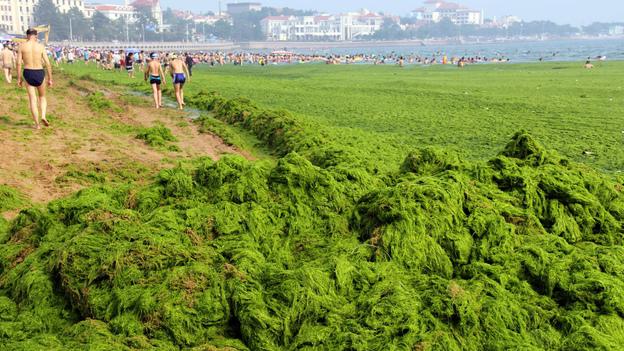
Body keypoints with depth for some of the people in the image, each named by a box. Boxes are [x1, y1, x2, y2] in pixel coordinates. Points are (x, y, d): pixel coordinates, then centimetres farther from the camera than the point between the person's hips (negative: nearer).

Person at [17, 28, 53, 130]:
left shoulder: (22, 46, -1)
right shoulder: (41, 46, -2)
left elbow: (19, 63, -4)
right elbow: (48, 63, -5)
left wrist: (19, 78, 3)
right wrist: (50, 79, 3)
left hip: (28, 73, 0)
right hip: (39, 73, 0)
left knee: (33, 99, 6)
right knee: (42, 96, 22)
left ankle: (37, 124, 4)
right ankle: (43, 116, 0)